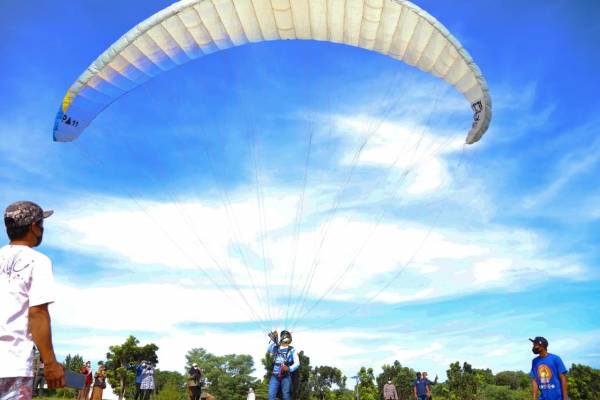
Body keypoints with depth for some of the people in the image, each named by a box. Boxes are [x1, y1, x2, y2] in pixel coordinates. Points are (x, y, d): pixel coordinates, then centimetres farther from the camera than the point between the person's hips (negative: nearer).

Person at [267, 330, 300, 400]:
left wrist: (289, 368, -20)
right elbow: (269, 350, -3)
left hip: (286, 376, -2)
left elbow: (297, 363, 0)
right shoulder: (276, 348, 15)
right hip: (275, 376, 2)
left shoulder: (291, 350, 6)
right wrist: (273, 340, -14)